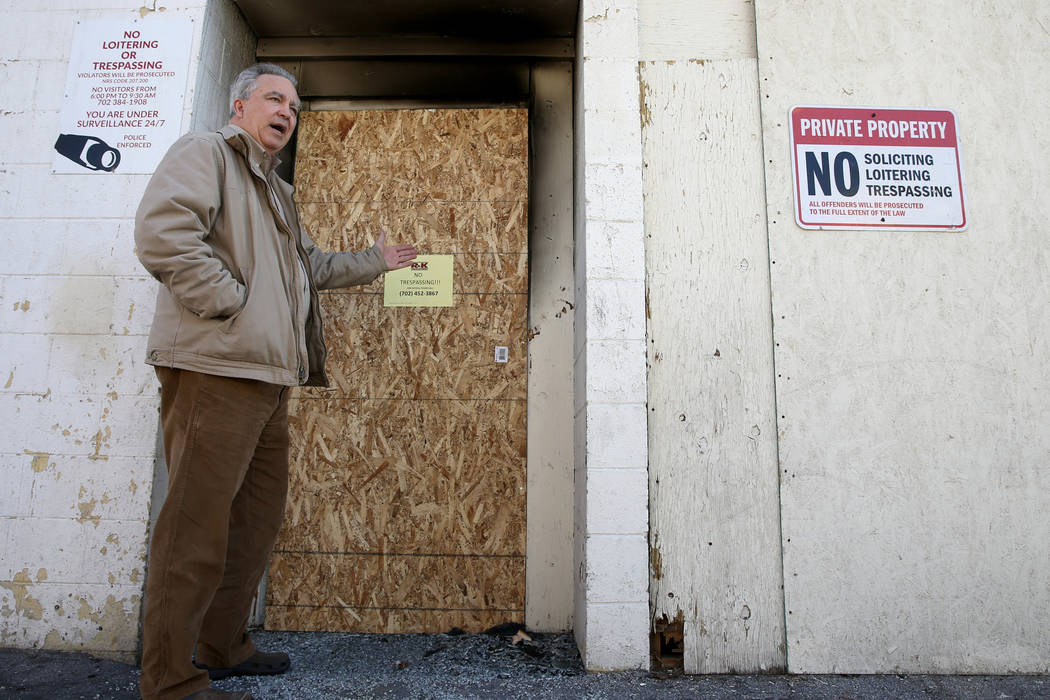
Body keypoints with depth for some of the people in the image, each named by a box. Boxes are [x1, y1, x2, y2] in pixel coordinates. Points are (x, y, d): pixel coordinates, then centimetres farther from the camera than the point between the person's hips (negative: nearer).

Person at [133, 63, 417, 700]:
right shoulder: (206, 152, 1)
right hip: (213, 369, -10)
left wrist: (375, 261, 43)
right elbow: (161, 231, -16)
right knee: (199, 522, -7)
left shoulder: (275, 192, 29)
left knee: (257, 516, 13)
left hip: (267, 376, 10)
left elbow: (313, 266, 39)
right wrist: (229, 299, -15)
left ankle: (223, 646, 27)